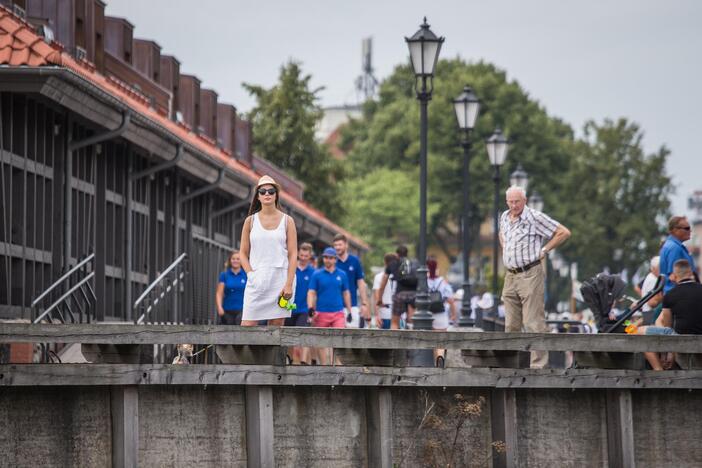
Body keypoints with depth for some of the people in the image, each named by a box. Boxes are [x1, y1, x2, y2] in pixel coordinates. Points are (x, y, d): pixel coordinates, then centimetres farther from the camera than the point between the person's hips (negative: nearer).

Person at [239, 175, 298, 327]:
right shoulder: (250, 221, 9)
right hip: (257, 280, 0)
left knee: (276, 325, -1)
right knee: (247, 326, -8)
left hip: (280, 279, 0)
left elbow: (293, 254, 2)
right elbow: (243, 253, 10)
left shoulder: (287, 221, 6)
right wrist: (251, 273, -6)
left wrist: (289, 284, -8)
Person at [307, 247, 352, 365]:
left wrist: (349, 311, 13)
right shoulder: (316, 275, 3)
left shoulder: (342, 275, 8)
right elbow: (311, 293, -1)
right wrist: (310, 310, -13)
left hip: (338, 313, 0)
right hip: (321, 314, 0)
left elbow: (346, 293, 15)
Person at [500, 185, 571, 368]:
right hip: (510, 276, 7)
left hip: (530, 275, -7)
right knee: (511, 325, 9)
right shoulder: (504, 217, 12)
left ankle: (538, 364, -11)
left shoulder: (535, 218, -9)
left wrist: (544, 250, -6)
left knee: (533, 323, -10)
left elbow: (564, 232, -9)